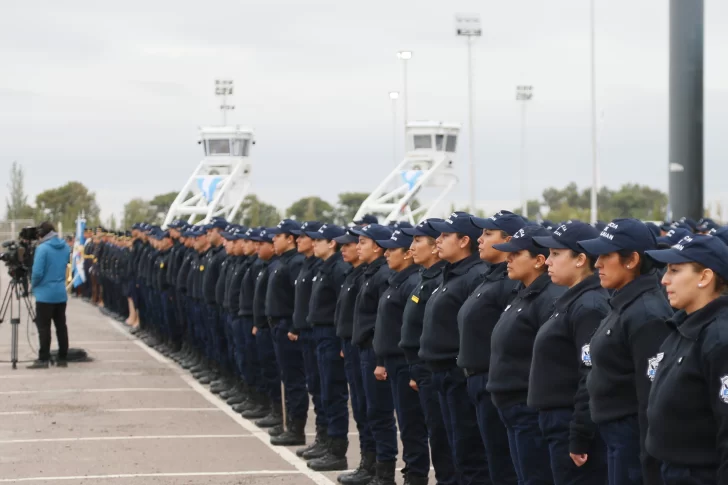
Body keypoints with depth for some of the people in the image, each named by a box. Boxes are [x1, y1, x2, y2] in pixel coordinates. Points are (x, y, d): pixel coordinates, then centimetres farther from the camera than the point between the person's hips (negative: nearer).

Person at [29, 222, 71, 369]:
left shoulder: (42, 248, -16)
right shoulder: (65, 247, 6)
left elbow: (37, 272, -18)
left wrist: (33, 285, -2)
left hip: (45, 294, -6)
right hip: (61, 293, 6)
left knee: (44, 327, -2)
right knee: (61, 326, 10)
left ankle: (43, 359, -3)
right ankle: (63, 358, 13)